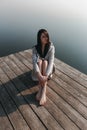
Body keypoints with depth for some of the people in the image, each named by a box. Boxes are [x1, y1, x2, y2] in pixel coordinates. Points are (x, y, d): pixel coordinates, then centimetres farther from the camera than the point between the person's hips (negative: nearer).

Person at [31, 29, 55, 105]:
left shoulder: (51, 47, -17)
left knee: (45, 61, -33)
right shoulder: (35, 48, -15)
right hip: (39, 69, 1)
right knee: (39, 61, -32)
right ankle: (40, 88, -37)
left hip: (48, 68, 0)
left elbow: (51, 61, -28)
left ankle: (44, 91, -42)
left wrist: (46, 76, -44)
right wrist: (40, 75, -46)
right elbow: (34, 62, -29)